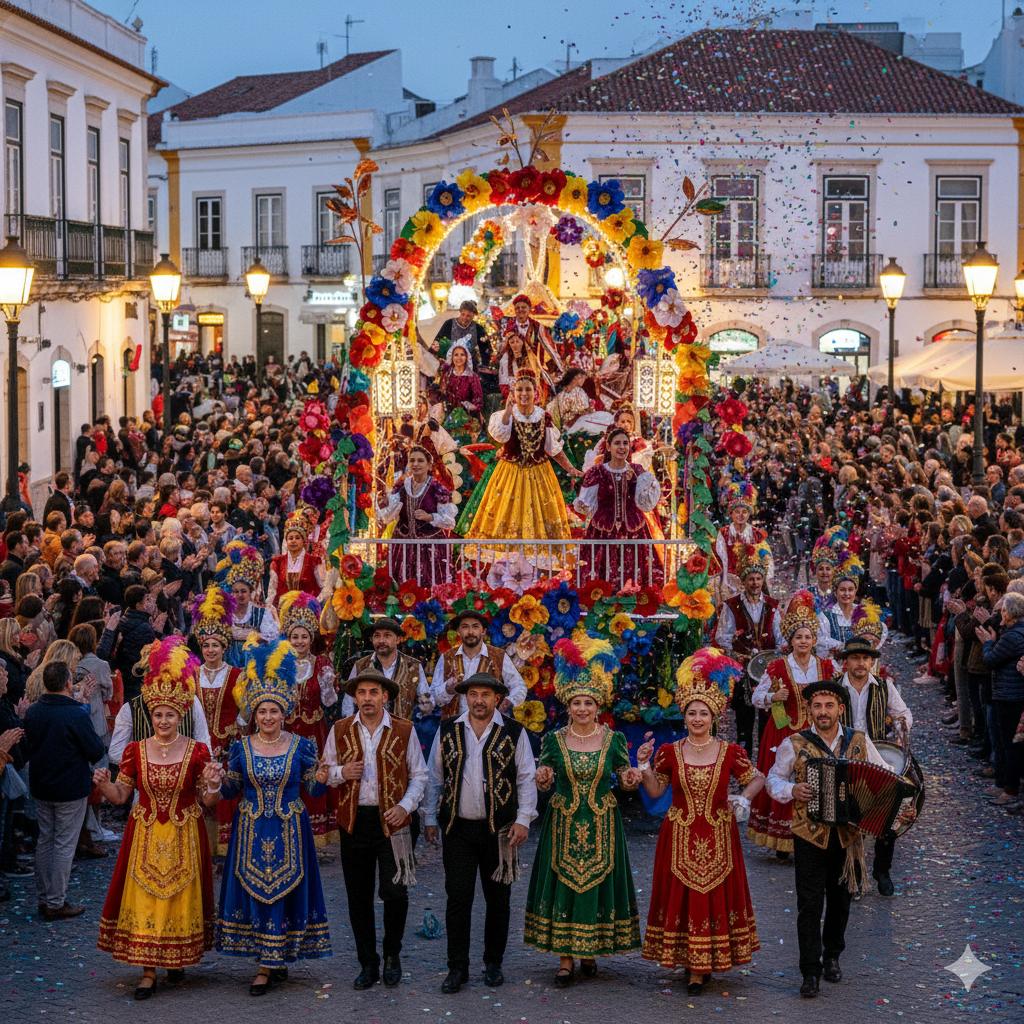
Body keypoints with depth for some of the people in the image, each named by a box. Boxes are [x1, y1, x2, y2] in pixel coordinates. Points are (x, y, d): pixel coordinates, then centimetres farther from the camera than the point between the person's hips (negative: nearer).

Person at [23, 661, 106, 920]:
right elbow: (97, 752, -15)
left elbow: (27, 749, 11)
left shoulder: (32, 712, -2)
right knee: (64, 845, 2)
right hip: (71, 789, -6)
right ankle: (55, 903, 6)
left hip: (40, 788, 6)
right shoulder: (77, 715, -21)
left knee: (44, 841, 16)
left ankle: (43, 899, 22)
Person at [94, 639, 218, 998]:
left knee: (180, 898, 6)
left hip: (183, 837, -1)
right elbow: (121, 795, 3)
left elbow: (204, 798, -1)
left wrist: (210, 783, -22)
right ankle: (149, 970, 3)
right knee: (144, 899, -2)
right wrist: (104, 784, -17)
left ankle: (178, 960, 25)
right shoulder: (135, 751, 0)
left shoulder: (196, 751, -4)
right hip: (145, 837, 1)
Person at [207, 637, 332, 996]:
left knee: (281, 891, 1)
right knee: (255, 891, 2)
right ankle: (274, 962, 14)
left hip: (288, 831, -1)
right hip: (251, 831, 1)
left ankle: (269, 965, 11)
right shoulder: (242, 747, 1)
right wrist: (220, 781, -14)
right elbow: (231, 790, 8)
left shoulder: (301, 746, -3)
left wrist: (321, 778, -20)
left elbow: (314, 790, 2)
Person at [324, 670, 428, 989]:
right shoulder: (340, 730, 6)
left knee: (395, 892, -9)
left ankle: (392, 954, 16)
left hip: (391, 821, -2)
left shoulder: (404, 731, 2)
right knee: (358, 897, 6)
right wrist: (341, 773, -9)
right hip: (353, 822, 2)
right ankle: (368, 965, 18)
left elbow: (418, 775, 6)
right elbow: (326, 772, 13)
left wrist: (405, 806, -9)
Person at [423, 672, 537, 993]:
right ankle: (457, 968, 4)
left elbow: (526, 778, 3)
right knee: (458, 898, -3)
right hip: (458, 829, 1)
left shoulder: (514, 733, 2)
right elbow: (434, 777, 12)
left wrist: (523, 819, -5)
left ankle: (493, 963, 20)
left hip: (499, 830, 0)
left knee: (498, 899, 7)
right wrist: (430, 819, 8)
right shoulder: (448, 731, 7)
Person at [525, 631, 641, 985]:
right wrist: (543, 778, -18)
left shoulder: (613, 739, 0)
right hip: (564, 824, 0)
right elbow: (543, 780, 5)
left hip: (601, 824, 0)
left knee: (597, 883, 3)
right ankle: (566, 959, 8)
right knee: (563, 883, 0)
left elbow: (626, 778, 6)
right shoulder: (555, 740, 1)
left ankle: (591, 951, 18)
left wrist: (630, 778, -16)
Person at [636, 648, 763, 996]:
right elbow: (655, 791, 4)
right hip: (680, 837, 1)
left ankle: (702, 967, 9)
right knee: (682, 898, 1)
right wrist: (644, 766, -10)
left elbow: (757, 778, 10)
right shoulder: (670, 752, -1)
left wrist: (744, 799, -7)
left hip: (717, 837, 0)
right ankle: (693, 965, 13)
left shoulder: (730, 753, -3)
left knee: (715, 897, 1)